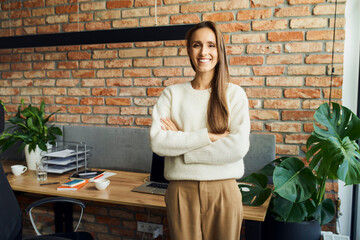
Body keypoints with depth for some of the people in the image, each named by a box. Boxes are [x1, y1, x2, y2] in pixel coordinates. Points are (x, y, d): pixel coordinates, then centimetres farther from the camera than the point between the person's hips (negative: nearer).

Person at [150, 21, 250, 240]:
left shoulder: (234, 94, -1)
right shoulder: (172, 94, 2)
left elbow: (239, 146, -13)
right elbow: (157, 142, -10)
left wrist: (180, 141, -11)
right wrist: (209, 136, -15)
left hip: (223, 191, 0)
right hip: (181, 190, 1)